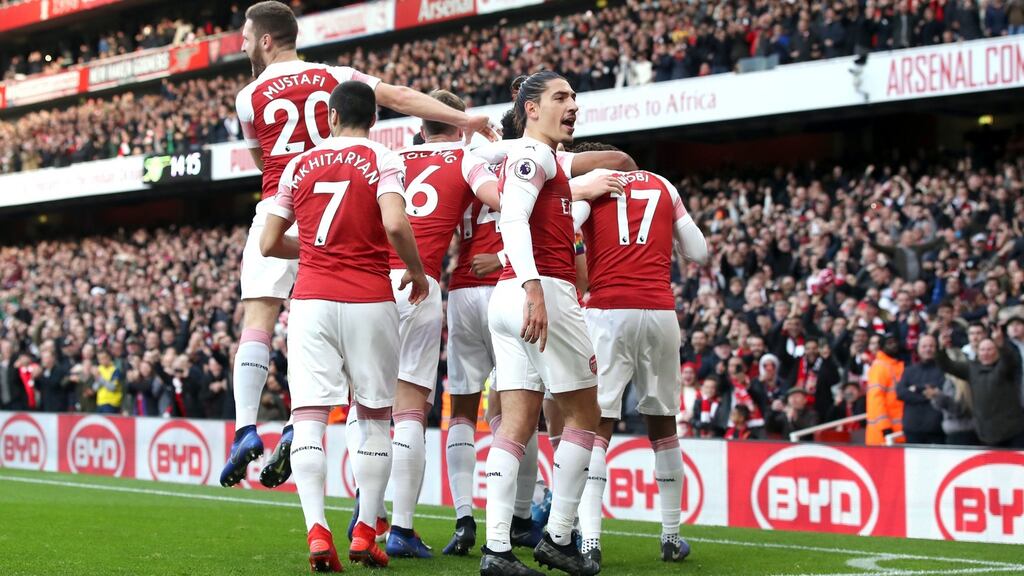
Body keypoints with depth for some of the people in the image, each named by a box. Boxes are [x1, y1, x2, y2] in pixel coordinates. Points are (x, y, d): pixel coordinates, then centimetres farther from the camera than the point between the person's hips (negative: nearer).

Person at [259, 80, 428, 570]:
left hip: (310, 301, 2)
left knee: (309, 419, -2)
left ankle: (317, 531, -16)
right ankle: (365, 534, 9)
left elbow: (269, 244, 13)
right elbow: (395, 225, -16)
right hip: (369, 301, -1)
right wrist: (417, 272, 1)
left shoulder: (299, 166, 11)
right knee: (375, 419, 10)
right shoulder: (381, 160, 1)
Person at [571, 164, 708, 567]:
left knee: (597, 427, -3)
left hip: (608, 311, -3)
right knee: (662, 425, 17)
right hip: (660, 312, 3)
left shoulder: (588, 182, 7)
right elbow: (699, 253, 19)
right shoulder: (663, 186, 18)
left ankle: (589, 540, -15)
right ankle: (671, 536, 23)